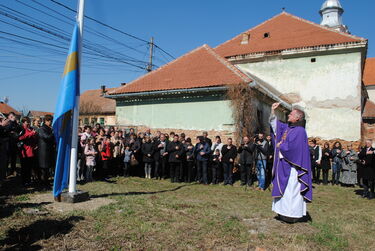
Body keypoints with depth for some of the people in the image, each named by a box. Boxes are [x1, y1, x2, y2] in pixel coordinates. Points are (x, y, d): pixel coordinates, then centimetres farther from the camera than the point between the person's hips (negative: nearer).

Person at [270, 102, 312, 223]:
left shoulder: (299, 131, -14)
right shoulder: (287, 127, 12)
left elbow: (290, 146, -23)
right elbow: (274, 124, 25)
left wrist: (280, 145, -5)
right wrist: (273, 110, 16)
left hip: (292, 166, -9)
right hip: (284, 165, 9)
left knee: (291, 190, -3)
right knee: (284, 189, 13)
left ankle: (293, 215, 6)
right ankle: (285, 212, 22)